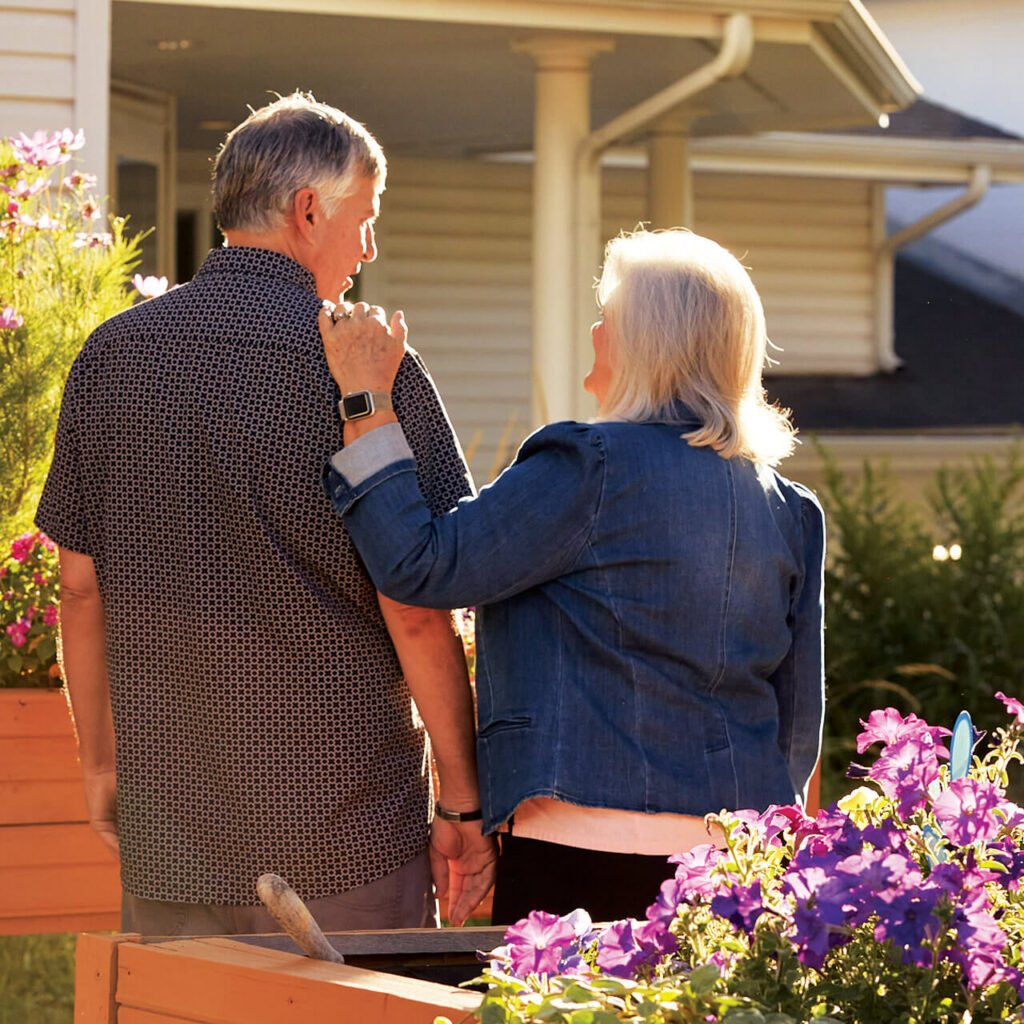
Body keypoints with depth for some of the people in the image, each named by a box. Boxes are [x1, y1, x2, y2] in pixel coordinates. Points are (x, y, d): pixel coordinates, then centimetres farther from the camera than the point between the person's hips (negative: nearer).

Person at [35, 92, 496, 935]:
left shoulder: (112, 356, 4)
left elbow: (82, 587, 8)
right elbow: (415, 613, -10)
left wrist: (101, 762, 19)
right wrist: (462, 803, -2)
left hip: (166, 830, 4)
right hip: (343, 829, -4)